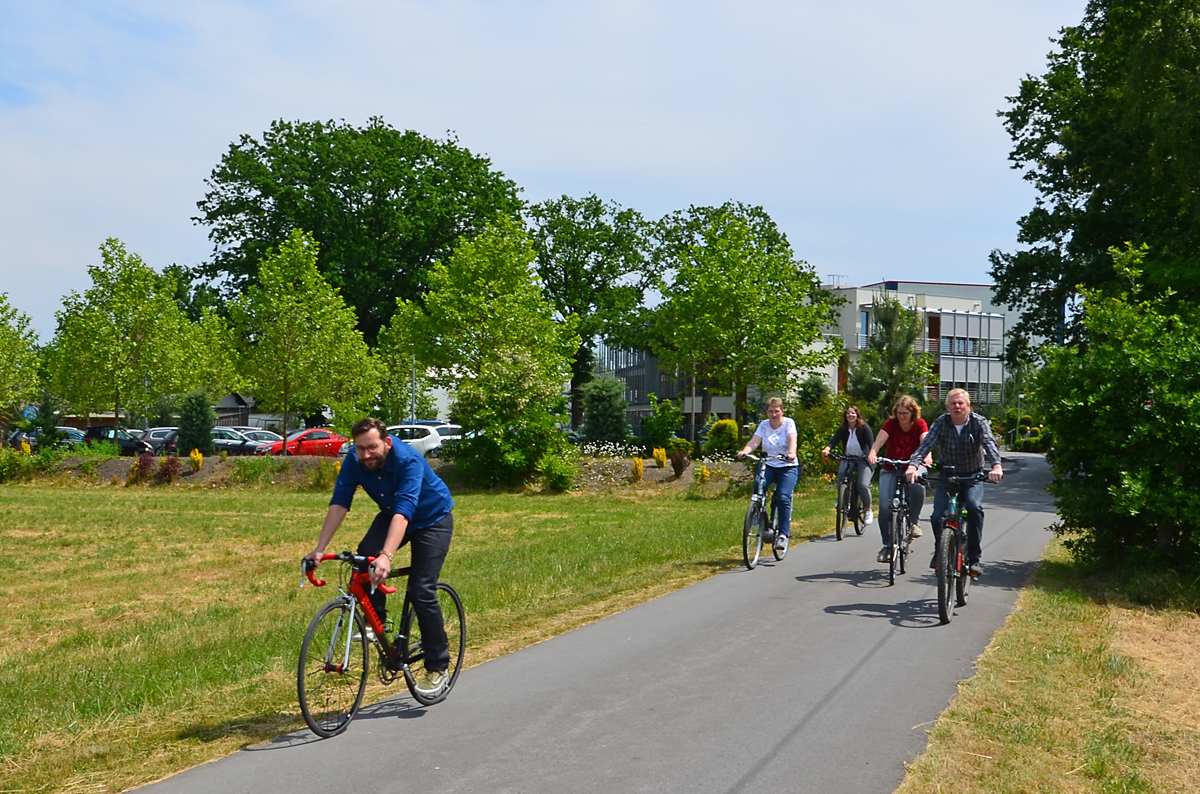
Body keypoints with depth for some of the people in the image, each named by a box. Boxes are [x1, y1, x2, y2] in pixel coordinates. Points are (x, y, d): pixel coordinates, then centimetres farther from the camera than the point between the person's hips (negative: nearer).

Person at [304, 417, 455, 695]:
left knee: (421, 591, -14)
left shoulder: (408, 461, -36)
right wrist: (319, 548, -32)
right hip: (391, 514, 5)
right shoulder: (355, 460, -19)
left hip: (432, 519, -5)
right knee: (365, 556, -24)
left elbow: (403, 512, -46)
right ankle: (376, 623, -3)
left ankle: (438, 668, -1)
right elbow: (339, 503, -23)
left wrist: (387, 556, -58)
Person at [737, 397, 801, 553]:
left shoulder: (788, 423, -4)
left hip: (787, 467, -2)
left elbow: (792, 440, -21)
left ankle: (783, 534, -14)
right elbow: (753, 442, -11)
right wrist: (744, 452, -33)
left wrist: (791, 453, -43)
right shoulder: (764, 425, 3)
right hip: (768, 465, 2)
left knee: (783, 498, -22)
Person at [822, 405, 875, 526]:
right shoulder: (843, 430, -1)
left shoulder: (864, 428, -10)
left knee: (863, 485, -20)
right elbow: (834, 440, -16)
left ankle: (868, 511, 2)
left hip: (864, 459, -4)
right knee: (841, 483, -16)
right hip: (848, 459, 4)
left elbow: (871, 443, -21)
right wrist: (826, 449, -37)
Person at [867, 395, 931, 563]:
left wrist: (927, 456, -44)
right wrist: (872, 453, -44)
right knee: (885, 508, -14)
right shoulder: (891, 424, -6)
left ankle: (914, 520, -14)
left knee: (917, 485, -37)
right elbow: (880, 439, -22)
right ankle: (887, 545, 4)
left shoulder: (920, 424, -4)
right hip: (890, 469, 1)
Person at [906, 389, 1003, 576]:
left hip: (972, 477, -1)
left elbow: (989, 443, -28)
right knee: (938, 516, -14)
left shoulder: (979, 422, -12)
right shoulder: (941, 423, -11)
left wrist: (996, 466, -48)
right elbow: (926, 445, -25)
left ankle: (974, 557, -17)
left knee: (974, 507, -28)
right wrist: (912, 465, -44)